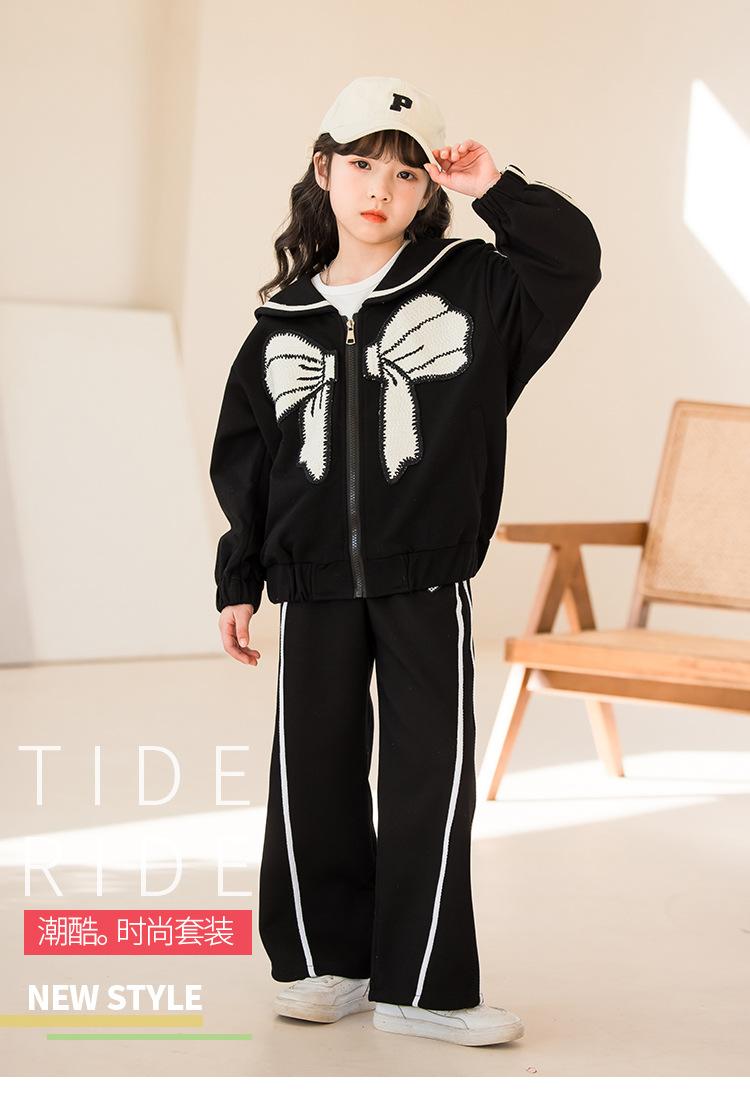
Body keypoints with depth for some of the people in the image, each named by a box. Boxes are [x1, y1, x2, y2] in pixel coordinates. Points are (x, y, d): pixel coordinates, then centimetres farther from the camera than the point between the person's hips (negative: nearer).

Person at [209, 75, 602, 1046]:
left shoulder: (473, 288, 1)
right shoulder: (285, 321, 6)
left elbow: (574, 260, -8)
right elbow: (245, 459, 9)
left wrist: (496, 192, -14)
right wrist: (238, 582, 8)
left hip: (426, 581, -2)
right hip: (314, 584, 2)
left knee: (431, 778, 0)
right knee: (313, 776, 7)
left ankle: (422, 986, 6)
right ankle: (327, 964, 20)